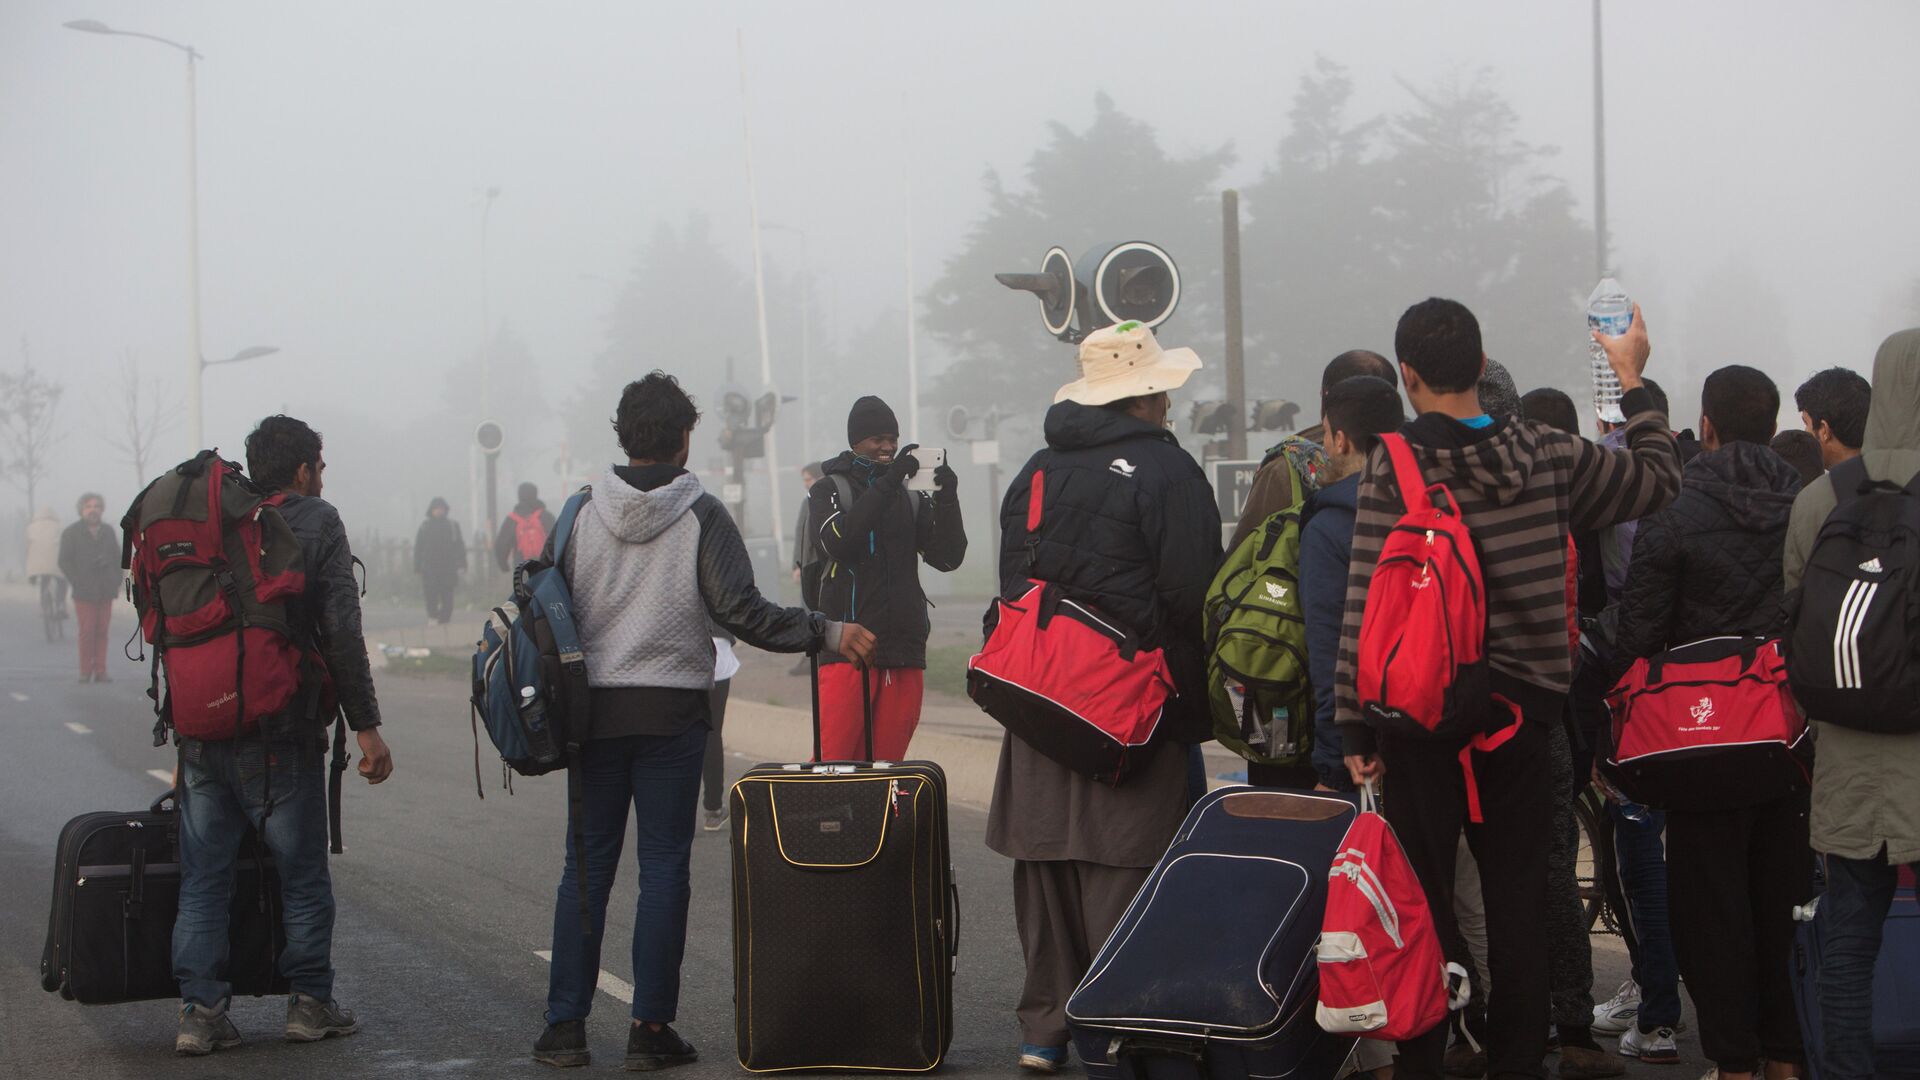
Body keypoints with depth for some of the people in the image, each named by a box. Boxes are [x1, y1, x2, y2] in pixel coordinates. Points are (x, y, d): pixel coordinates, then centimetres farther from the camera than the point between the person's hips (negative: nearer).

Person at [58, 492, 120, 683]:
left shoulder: (108, 531, 15)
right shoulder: (71, 533, 2)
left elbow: (117, 557, 20)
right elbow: (65, 562, 0)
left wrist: (117, 582, 8)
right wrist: (77, 583, -8)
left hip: (105, 591, 3)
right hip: (84, 592, -3)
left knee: (102, 631, 1)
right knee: (87, 631, -8)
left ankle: (100, 672, 4)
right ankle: (85, 672, -2)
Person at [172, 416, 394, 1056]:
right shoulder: (317, 522, -3)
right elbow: (341, 631, -10)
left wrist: (181, 726, 16)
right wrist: (365, 726, -7)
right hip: (280, 732, -4)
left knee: (202, 877, 7)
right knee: (303, 875, 8)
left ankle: (200, 1011, 4)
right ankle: (309, 1003, 13)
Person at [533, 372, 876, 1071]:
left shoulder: (582, 514, 2)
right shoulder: (701, 515, -6)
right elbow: (744, 614, -12)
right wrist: (828, 633, -4)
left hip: (595, 711, 3)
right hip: (673, 712, -2)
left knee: (586, 868, 8)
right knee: (663, 868, 3)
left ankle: (565, 1026, 8)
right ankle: (651, 1028, 3)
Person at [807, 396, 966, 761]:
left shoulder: (912, 496, 15)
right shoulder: (829, 490, 7)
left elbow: (948, 559, 8)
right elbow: (839, 542, -13)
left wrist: (947, 499, -7)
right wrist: (887, 483, -17)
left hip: (905, 648, 4)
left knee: (886, 762, 3)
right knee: (833, 759, -10)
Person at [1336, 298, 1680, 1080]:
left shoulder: (1392, 467, -11)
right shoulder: (1546, 455, -1)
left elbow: (1365, 605, -13)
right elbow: (1659, 480, 14)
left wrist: (1355, 723, -7)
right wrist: (1634, 381, 25)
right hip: (1520, 710, 3)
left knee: (1421, 898, 6)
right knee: (1518, 898, 10)